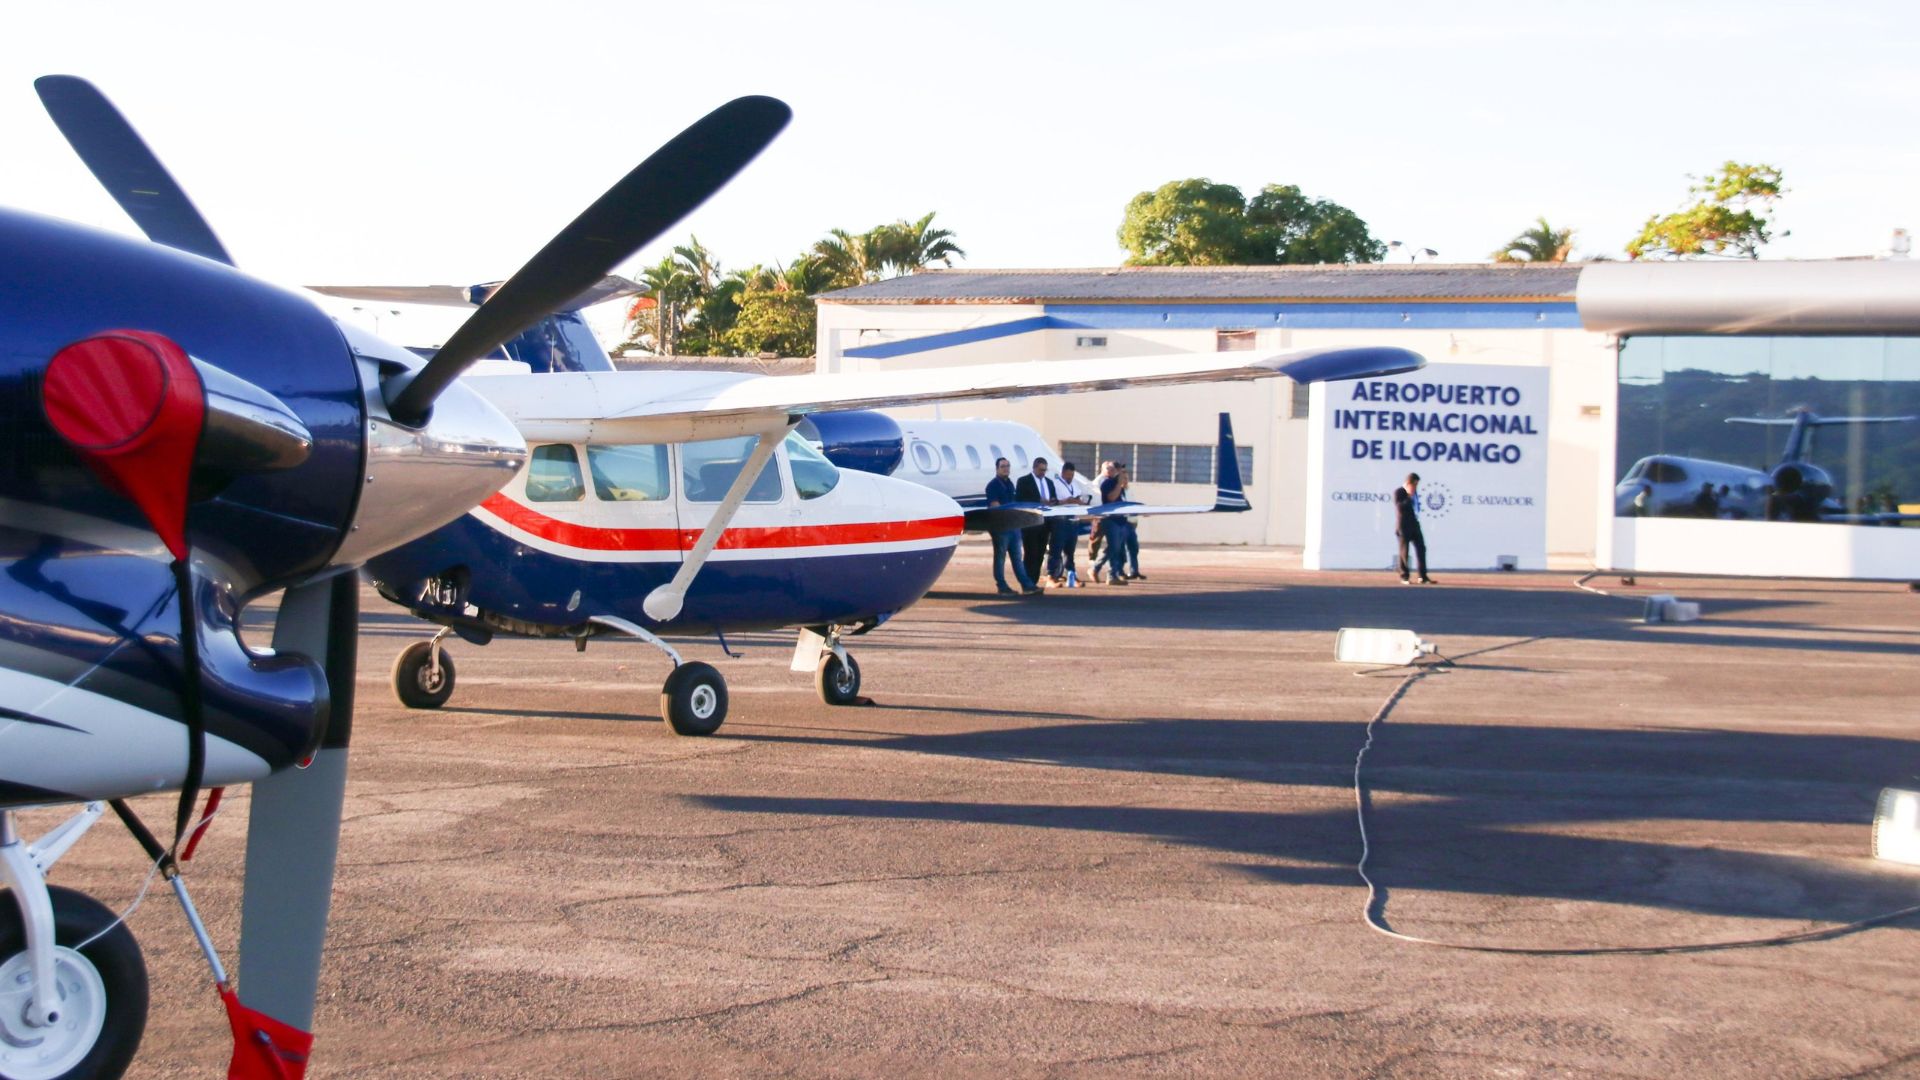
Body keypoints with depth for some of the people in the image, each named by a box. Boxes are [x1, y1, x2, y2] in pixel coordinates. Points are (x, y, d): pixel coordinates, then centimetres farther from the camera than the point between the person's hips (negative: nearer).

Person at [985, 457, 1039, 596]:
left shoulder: (1009, 483, 16)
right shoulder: (993, 485, -8)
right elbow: (995, 506, -15)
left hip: (1013, 525, 8)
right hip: (1000, 526, -8)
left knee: (1017, 557, 8)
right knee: (1000, 557, -1)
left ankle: (1026, 585, 8)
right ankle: (1003, 587, 3)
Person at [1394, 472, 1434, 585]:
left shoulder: (1414, 492, 13)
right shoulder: (1398, 492, -10)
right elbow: (1399, 508, -21)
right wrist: (1409, 497, -22)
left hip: (1414, 524, 7)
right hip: (1404, 526, -7)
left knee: (1421, 549, 3)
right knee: (1404, 551, -2)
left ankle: (1423, 577, 6)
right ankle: (1404, 577, 6)